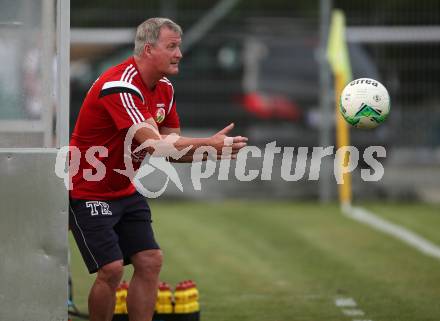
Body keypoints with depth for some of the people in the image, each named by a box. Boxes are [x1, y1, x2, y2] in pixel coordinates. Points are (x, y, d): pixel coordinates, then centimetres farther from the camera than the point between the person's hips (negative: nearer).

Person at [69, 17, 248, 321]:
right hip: (88, 192, -9)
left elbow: (171, 145, 5)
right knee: (111, 268, -14)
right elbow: (154, 145, -33)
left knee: (150, 261, 0)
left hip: (125, 191, 9)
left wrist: (211, 151, -15)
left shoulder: (165, 88, 4)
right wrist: (208, 144, -33)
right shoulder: (120, 86, -25)